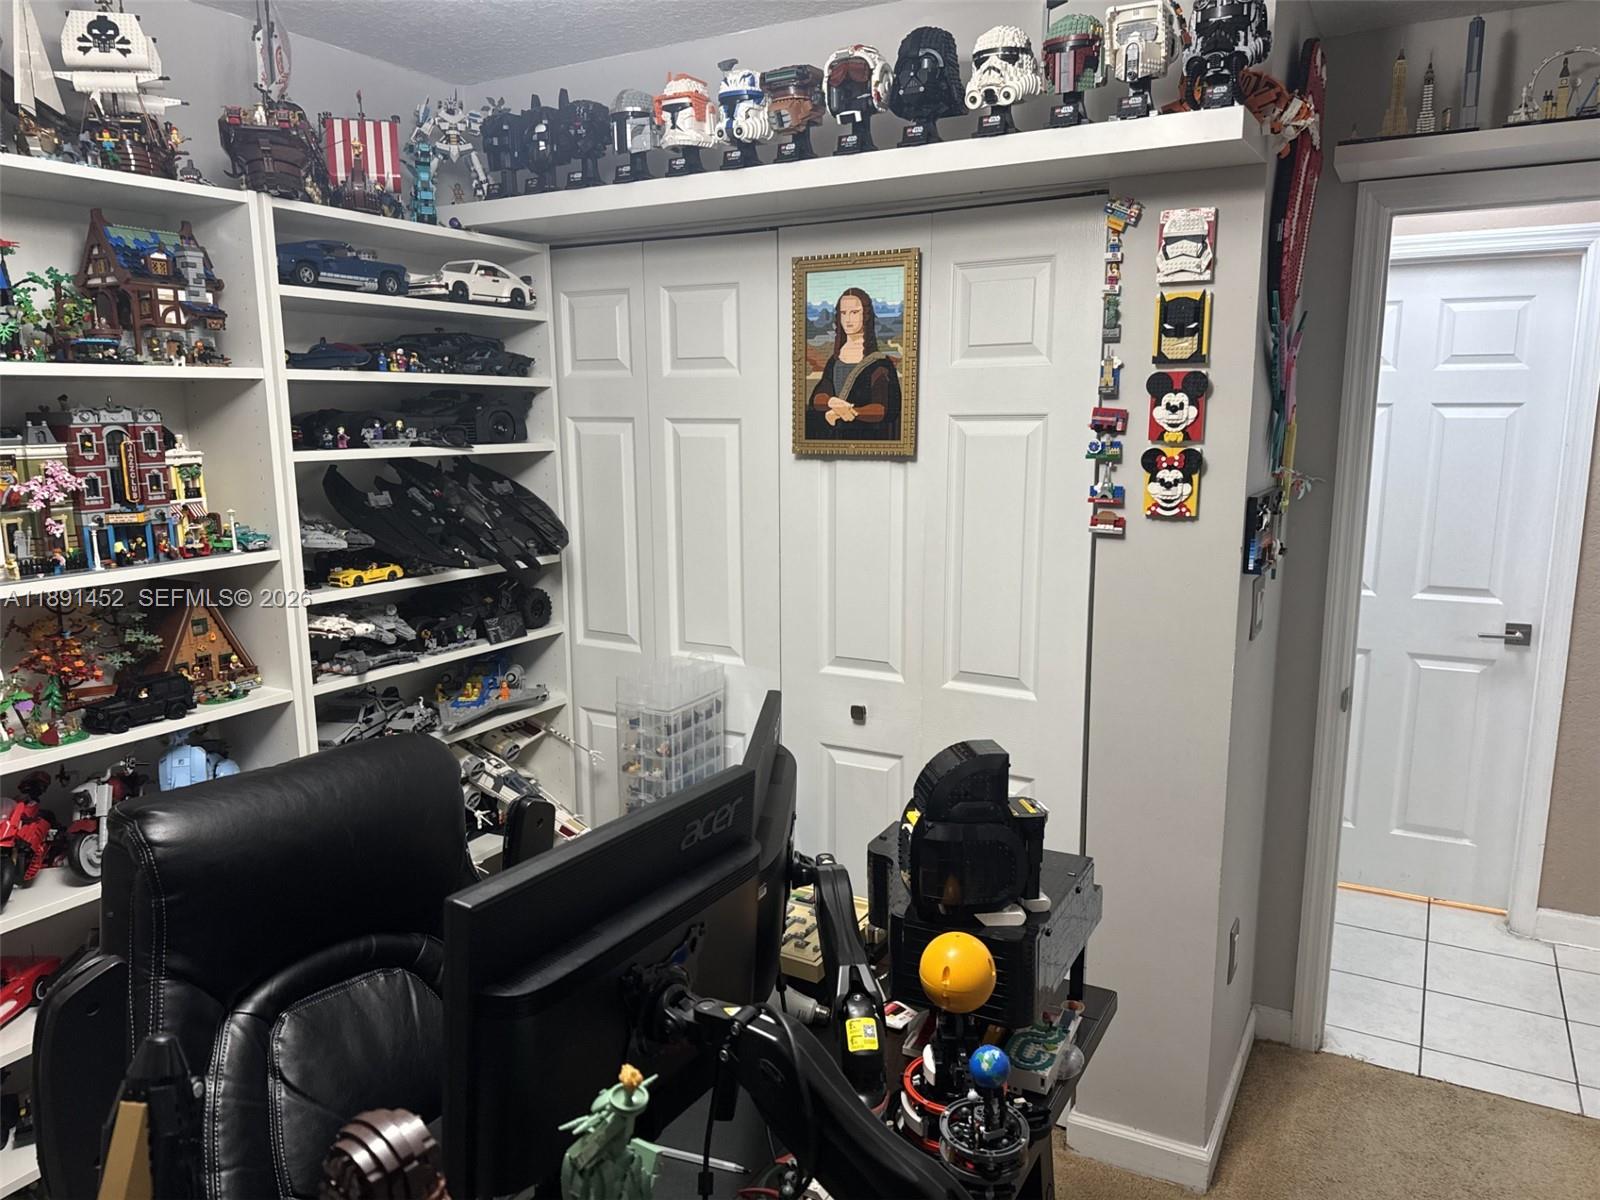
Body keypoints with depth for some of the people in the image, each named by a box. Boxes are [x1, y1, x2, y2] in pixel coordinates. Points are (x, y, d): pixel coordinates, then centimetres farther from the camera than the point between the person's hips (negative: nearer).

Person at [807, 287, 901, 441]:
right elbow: (817, 398, 1)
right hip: (832, 435, 4)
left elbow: (883, 409, -10)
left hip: (865, 435, -4)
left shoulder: (879, 361, -3)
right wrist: (831, 402, -21)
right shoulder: (834, 360, 11)